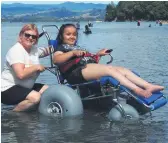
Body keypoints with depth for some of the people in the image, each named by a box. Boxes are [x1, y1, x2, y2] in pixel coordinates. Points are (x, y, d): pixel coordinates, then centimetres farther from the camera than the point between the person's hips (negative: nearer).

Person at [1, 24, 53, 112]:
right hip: (7, 89, -9)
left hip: (24, 87, 9)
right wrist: (36, 67, -19)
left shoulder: (34, 49, 5)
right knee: (35, 97, -30)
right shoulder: (16, 51, -20)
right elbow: (21, 74, -32)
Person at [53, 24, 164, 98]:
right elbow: (56, 59, -10)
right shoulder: (62, 48, 14)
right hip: (77, 72, -8)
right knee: (110, 69, -30)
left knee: (124, 70, -12)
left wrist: (98, 55, 18)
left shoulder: (77, 49, 37)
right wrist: (73, 53, -22)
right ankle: (138, 90, -45)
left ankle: (149, 86, -28)